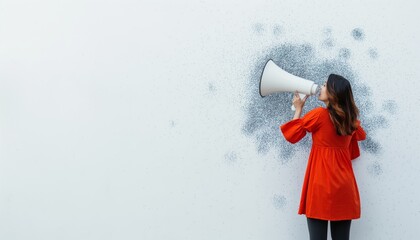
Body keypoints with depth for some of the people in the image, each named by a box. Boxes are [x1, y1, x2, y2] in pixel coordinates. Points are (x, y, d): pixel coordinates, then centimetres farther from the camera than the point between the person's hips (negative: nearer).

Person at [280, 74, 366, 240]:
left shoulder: (319, 114, -9)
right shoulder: (350, 119, 7)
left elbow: (292, 134, 4)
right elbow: (360, 135, 30)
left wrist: (298, 109, 14)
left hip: (321, 184, -5)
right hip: (344, 186, 5)